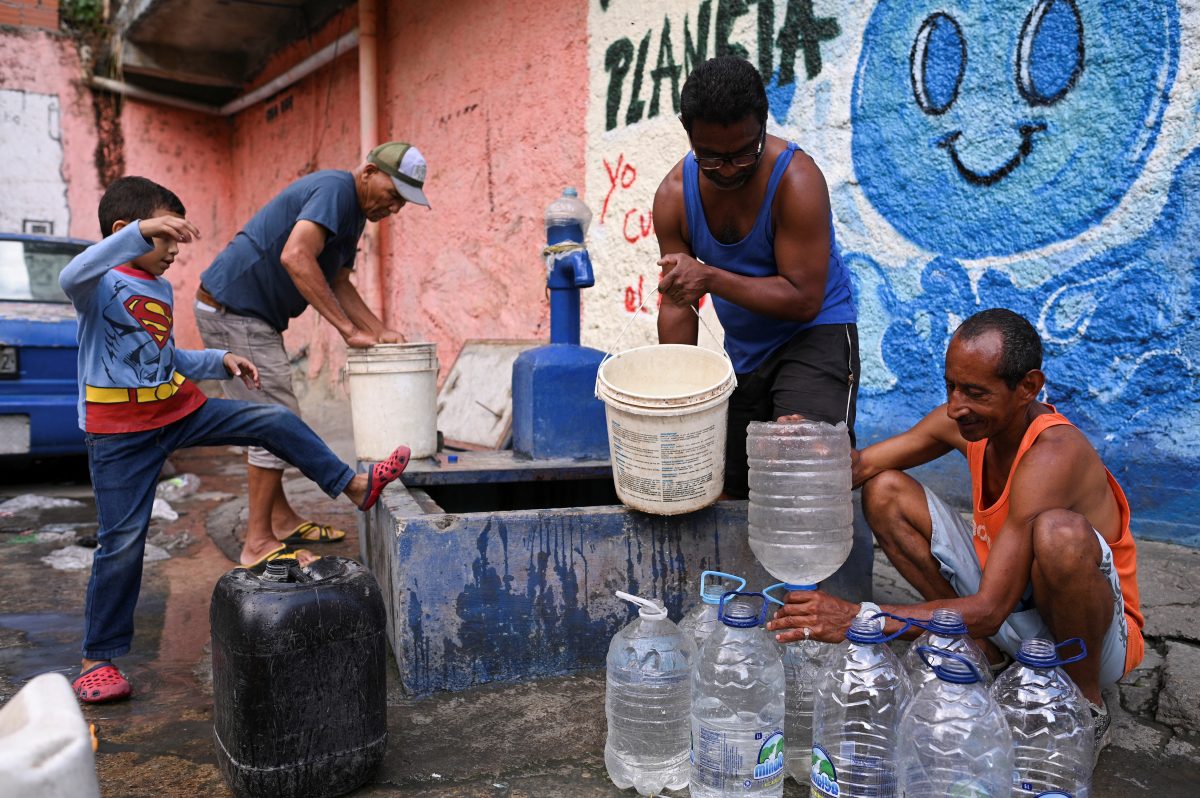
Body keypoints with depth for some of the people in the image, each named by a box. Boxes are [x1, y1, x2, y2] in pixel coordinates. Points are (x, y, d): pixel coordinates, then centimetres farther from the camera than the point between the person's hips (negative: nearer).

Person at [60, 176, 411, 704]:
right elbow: (71, 277, -38)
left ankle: (354, 486, 7)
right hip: (120, 431, -6)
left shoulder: (161, 290, 12)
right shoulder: (101, 283, -12)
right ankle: (99, 659, 13)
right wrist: (140, 232, -47)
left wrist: (220, 361, 8)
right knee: (123, 541, -2)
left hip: (180, 408, 7)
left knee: (275, 420, -4)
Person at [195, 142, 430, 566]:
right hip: (232, 309, -11)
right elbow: (295, 257, -32)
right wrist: (349, 329, -29)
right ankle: (258, 543, -1)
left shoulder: (353, 211, 14)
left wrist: (379, 331, 3)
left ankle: (280, 518, 28)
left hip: (248, 313, 11)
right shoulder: (336, 190, -18)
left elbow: (337, 282, 17)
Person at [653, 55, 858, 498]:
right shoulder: (673, 194, -9)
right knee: (733, 486, 11)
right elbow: (676, 305, -6)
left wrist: (711, 278, -35)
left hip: (815, 334, -5)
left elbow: (804, 299, -25)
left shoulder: (796, 179, -23)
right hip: (743, 349, 5)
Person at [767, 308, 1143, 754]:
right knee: (884, 491, -7)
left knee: (1061, 533, -41)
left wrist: (858, 618, -43)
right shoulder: (964, 421, -11)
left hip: (1096, 628, -6)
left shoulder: (1053, 453, -32)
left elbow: (988, 611, -37)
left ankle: (1086, 705, -11)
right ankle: (983, 653, 1)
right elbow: (861, 466, -6)